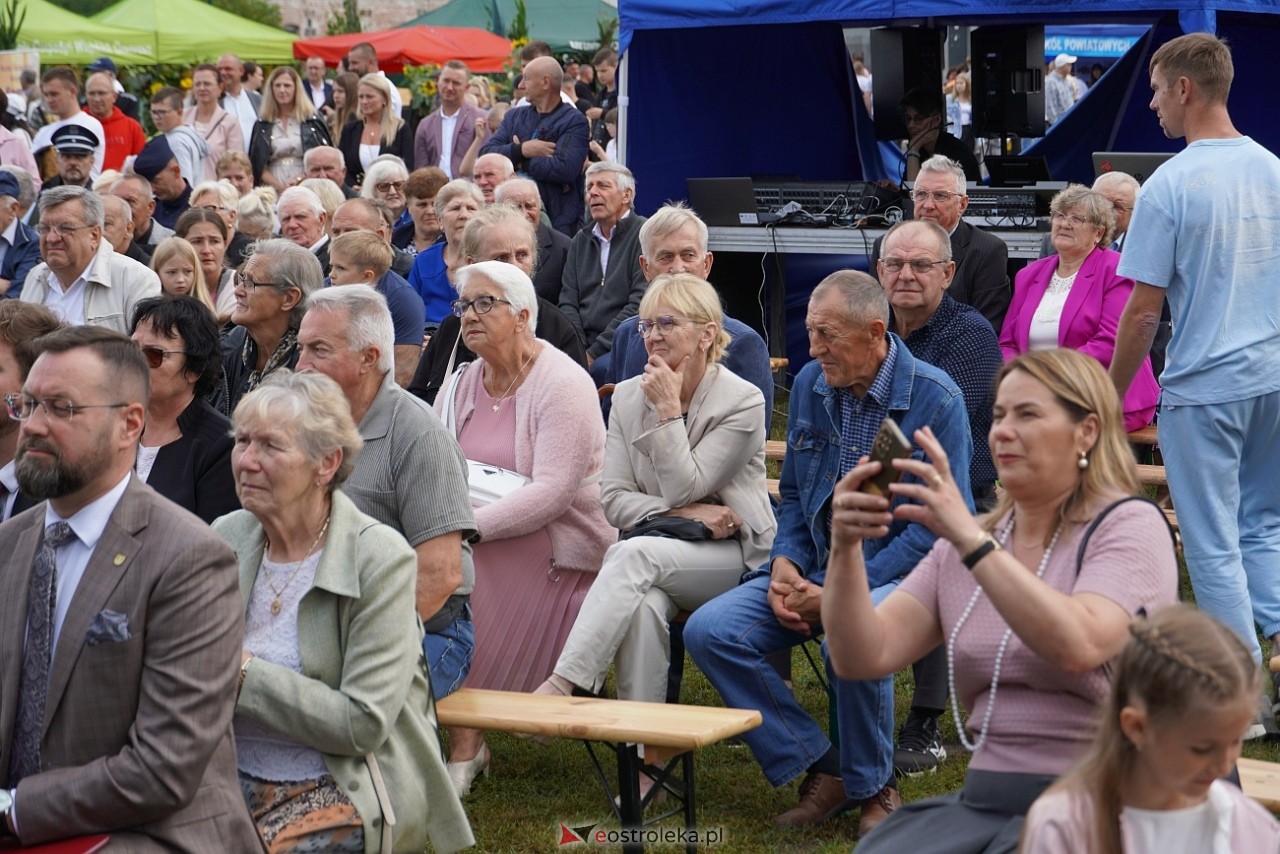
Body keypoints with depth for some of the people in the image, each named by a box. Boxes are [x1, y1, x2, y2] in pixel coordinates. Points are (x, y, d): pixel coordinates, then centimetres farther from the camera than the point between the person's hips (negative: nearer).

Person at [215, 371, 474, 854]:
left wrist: (243, 674, -18)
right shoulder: (226, 538, 6)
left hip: (341, 791, -4)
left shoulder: (380, 558, -9)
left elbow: (363, 724, -16)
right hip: (233, 775, 4)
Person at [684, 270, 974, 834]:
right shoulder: (810, 385, 6)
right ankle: (820, 770, -6)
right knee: (708, 631, -16)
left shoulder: (936, 400, -12)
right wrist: (784, 565, -5)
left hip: (895, 574, -6)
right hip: (813, 569, 6)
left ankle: (872, 787, -10)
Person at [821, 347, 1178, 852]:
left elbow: (1079, 647, -24)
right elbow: (864, 658, 2)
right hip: (982, 804, 5)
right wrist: (845, 548, -15)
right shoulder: (962, 547, 13)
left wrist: (970, 539, -27)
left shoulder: (1129, 526, -4)